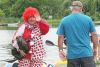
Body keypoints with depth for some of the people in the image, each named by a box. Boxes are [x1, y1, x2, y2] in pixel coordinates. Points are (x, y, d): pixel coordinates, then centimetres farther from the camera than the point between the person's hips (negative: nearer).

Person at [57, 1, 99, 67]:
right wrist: (95, 49, 15)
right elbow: (94, 35, 3)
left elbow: (60, 37, -1)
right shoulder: (88, 19, -1)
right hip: (87, 54, 0)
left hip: (72, 55, 1)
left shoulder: (64, 21, -1)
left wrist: (61, 50, 11)